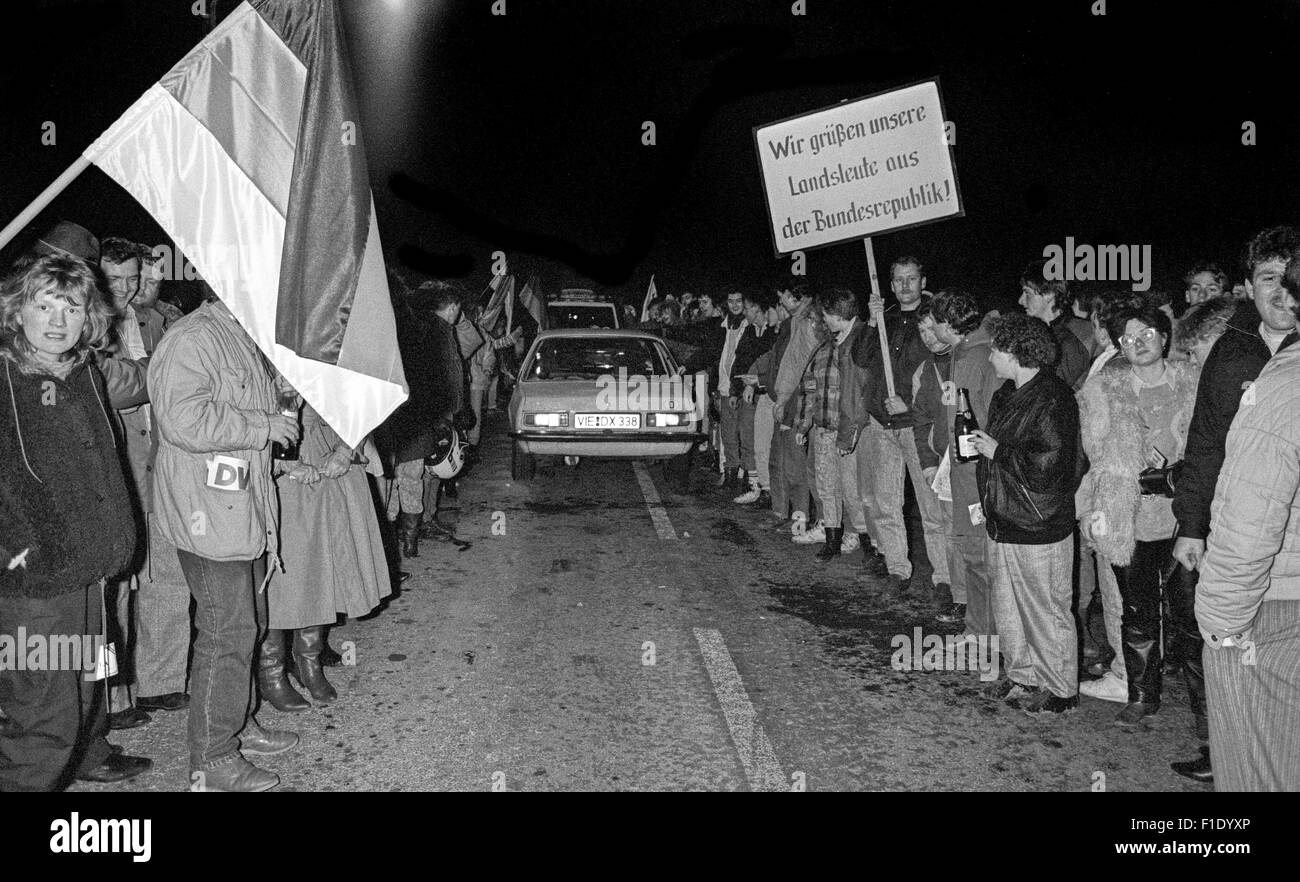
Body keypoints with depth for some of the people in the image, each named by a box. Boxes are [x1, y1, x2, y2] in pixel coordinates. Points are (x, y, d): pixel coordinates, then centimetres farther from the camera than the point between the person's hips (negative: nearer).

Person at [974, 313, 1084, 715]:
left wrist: (997, 451, -18)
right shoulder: (1007, 394, 11)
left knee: (1046, 611, 4)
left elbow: (1050, 465, -26)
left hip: (1039, 528, -9)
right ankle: (1021, 676, 33)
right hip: (1002, 522, 9)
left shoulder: (1053, 399, -18)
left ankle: (1060, 689, 18)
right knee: (1007, 608, 18)